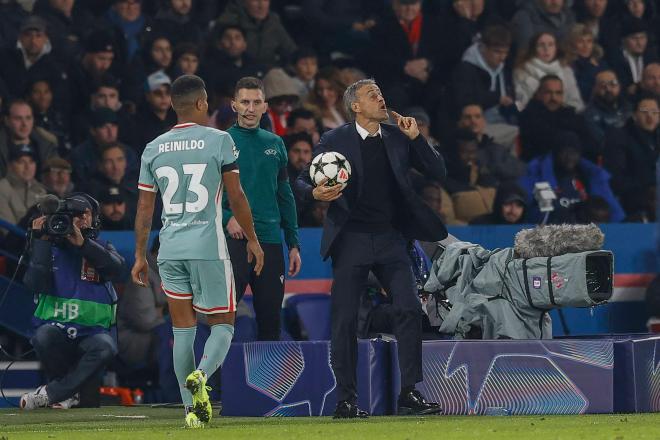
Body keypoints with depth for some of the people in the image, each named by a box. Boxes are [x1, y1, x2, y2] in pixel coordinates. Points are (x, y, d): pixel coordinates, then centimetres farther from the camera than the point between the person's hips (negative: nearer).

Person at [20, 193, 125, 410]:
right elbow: (35, 284, -9)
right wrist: (41, 242, -11)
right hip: (56, 326, 0)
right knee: (43, 337, -35)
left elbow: (116, 268, -14)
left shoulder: (101, 249, 10)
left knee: (106, 347, -33)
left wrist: (83, 244, -22)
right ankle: (70, 393, -8)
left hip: (91, 331, 0)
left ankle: (51, 392, -17)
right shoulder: (52, 249, 8)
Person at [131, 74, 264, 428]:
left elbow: (144, 208, 10)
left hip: (170, 249, 4)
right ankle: (200, 375, -23)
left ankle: (192, 407, 4)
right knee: (223, 324, 5)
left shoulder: (154, 149, 8)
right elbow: (236, 197, -1)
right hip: (209, 246, -4)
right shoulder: (219, 140, -3)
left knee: (183, 330, 9)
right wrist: (252, 239, 11)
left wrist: (140, 256, 18)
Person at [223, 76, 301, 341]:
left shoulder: (274, 144, 13)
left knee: (270, 319, 7)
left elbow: (284, 195, 16)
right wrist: (227, 217, -20)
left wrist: (293, 244, 12)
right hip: (233, 240, -4)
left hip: (270, 241, 4)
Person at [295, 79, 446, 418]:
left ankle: (409, 394, -3)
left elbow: (437, 173, 7)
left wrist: (415, 138, -4)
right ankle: (345, 399, 4)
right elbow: (302, 182, 3)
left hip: (390, 238, 3)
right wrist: (316, 193, -19)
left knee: (409, 309, -9)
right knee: (345, 320, -2)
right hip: (351, 238, -3)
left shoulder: (397, 138, 9)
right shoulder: (334, 141, 0)